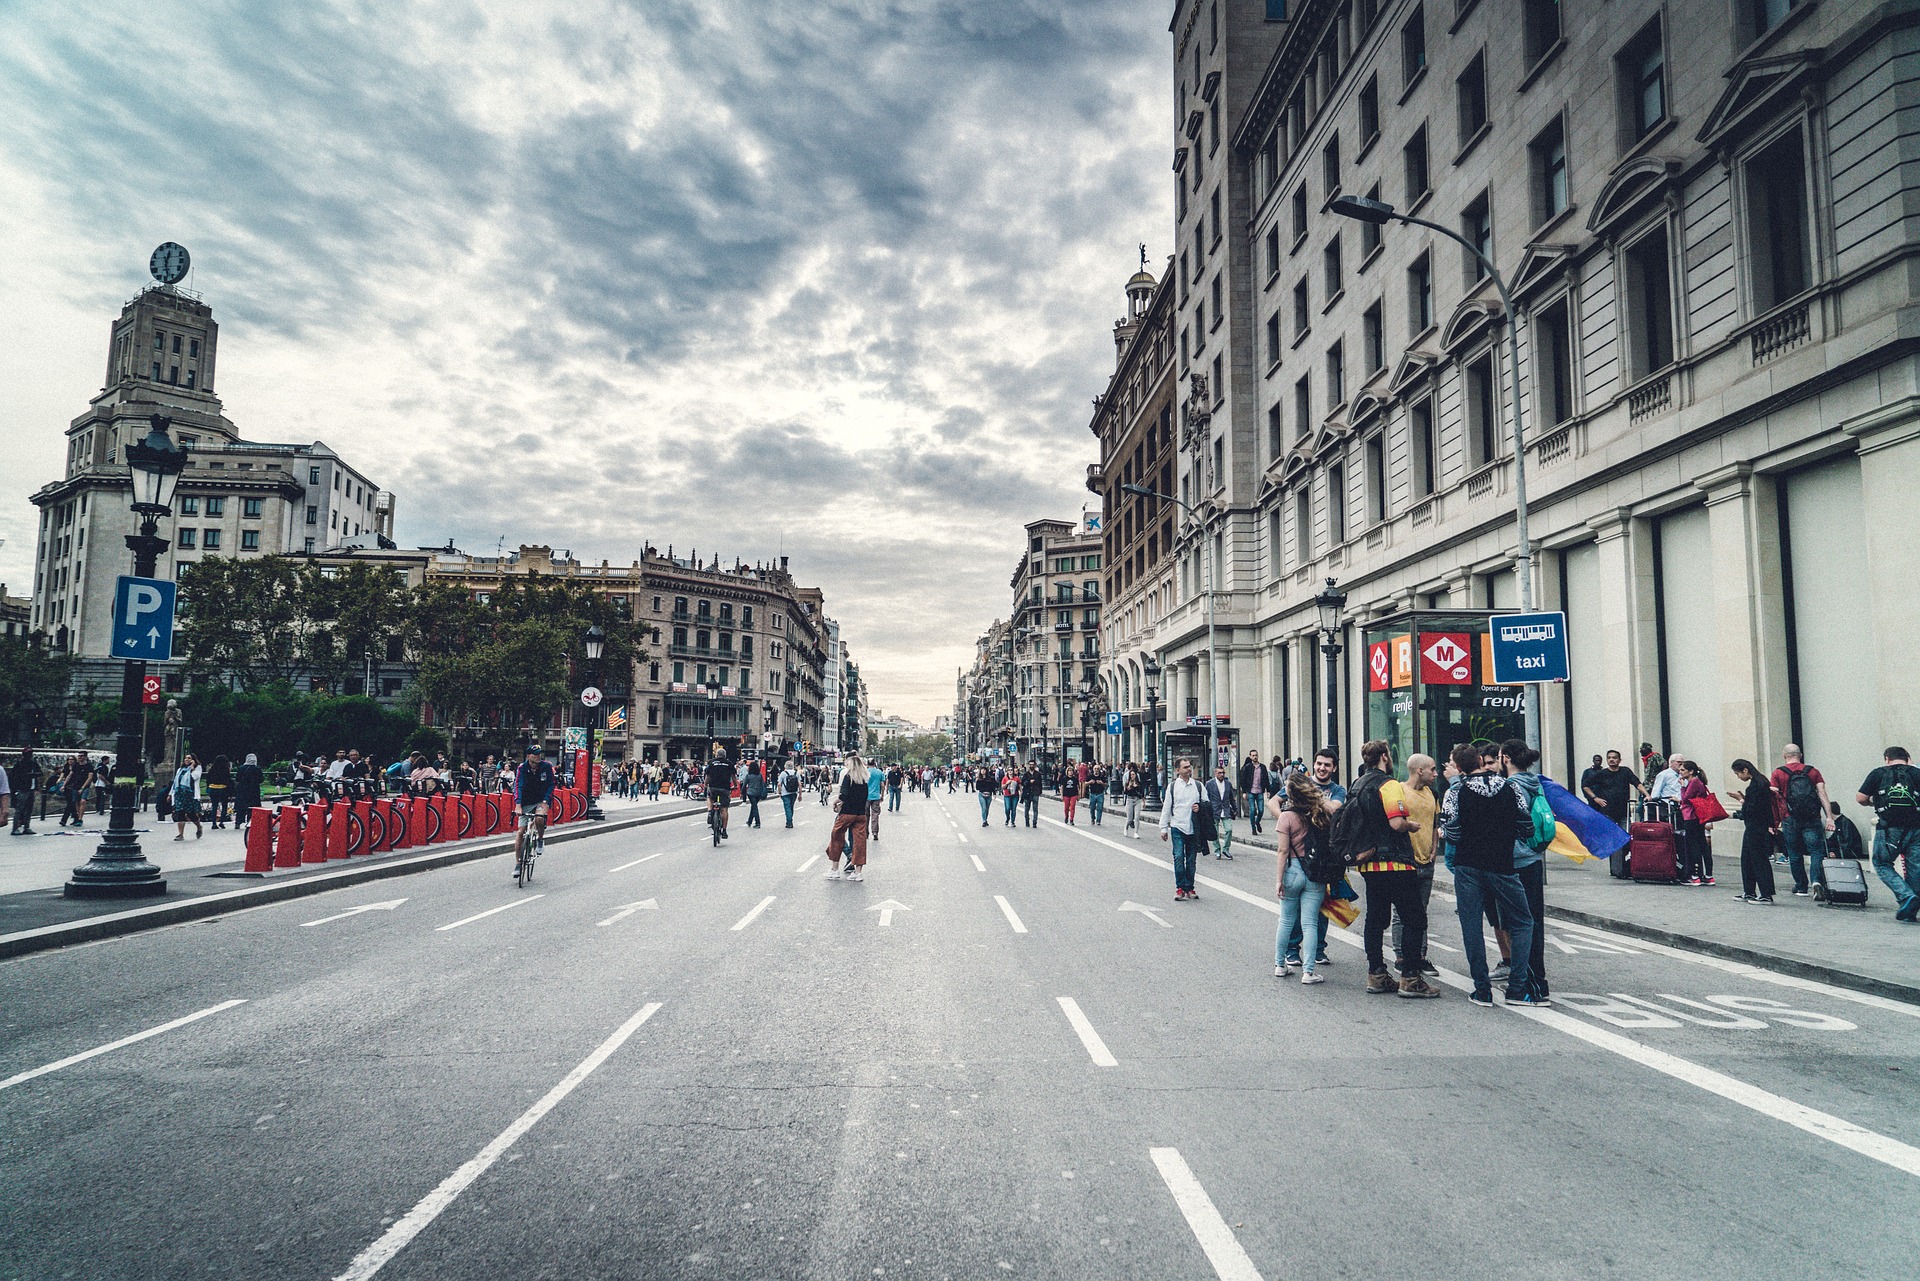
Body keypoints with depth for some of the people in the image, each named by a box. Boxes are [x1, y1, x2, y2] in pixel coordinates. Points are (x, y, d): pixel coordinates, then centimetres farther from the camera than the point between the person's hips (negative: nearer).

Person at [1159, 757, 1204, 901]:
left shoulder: (1198, 786, 7)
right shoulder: (1172, 787, 2)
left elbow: (1207, 803, 15)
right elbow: (1166, 808, 5)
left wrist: (1200, 807, -7)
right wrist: (1164, 828, 4)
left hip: (1193, 828, 2)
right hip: (1177, 827, -2)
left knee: (1191, 859, 8)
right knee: (1178, 857, -12)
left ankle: (1189, 888, 17)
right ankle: (1180, 887, -5)